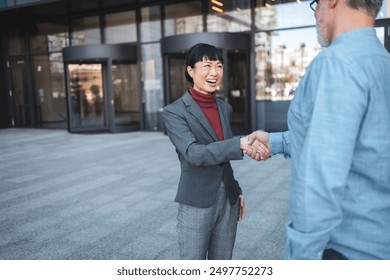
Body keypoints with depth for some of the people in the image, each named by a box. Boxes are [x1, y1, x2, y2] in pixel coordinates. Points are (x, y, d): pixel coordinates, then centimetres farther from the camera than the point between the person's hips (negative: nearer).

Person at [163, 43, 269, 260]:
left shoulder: (225, 108, 7)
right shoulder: (175, 112, -12)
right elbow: (194, 154, -26)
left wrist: (237, 191, 15)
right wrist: (240, 143, -35)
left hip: (228, 201, 6)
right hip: (197, 204, -5)